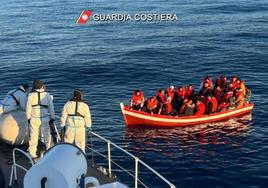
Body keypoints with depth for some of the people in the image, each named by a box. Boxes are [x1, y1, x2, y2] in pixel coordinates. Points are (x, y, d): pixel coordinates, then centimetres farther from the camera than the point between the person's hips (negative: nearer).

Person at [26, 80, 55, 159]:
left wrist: (28, 118, 10)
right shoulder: (47, 95, -6)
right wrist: (52, 118, 5)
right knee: (47, 135, 11)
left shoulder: (31, 95, -6)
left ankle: (32, 154, 15)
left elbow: (28, 108, -1)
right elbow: (51, 108, -3)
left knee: (33, 136, 10)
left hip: (34, 119, 1)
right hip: (45, 119, -1)